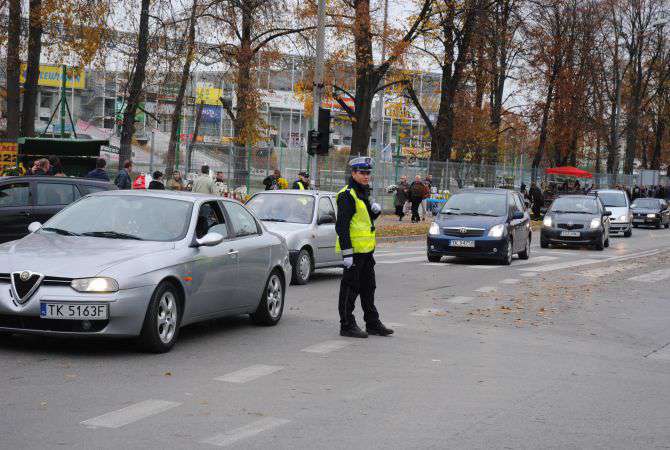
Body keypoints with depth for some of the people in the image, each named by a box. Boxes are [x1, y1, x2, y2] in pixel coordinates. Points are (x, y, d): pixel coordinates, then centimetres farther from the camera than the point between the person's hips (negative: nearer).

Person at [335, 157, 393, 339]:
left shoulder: (364, 193, 16)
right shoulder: (347, 195, -15)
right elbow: (341, 226, -20)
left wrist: (375, 211, 4)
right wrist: (346, 252, -24)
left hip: (366, 249, 10)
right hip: (353, 250, -10)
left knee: (368, 288, 16)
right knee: (350, 289, -2)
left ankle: (373, 323, 25)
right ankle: (347, 325, 5)